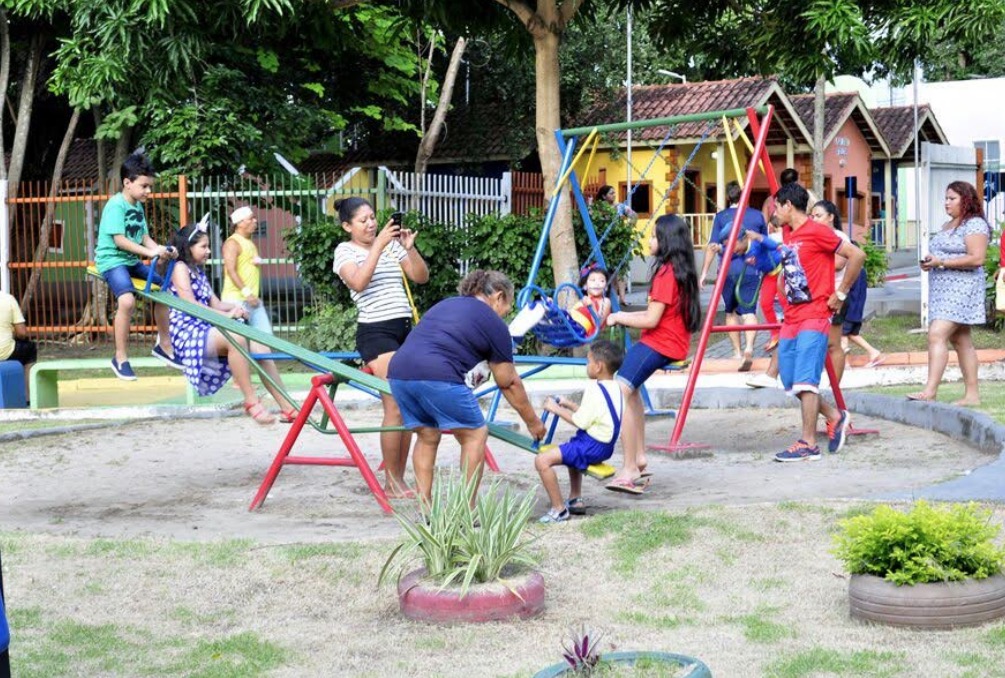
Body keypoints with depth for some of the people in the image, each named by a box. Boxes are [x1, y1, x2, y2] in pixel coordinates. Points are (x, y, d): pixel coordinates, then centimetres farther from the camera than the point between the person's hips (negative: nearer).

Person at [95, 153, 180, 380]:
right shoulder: (116, 205, -15)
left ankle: (163, 344, 28)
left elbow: (144, 237, 8)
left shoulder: (138, 206, 11)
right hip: (112, 260, -9)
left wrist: (161, 250, -11)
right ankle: (120, 358, -19)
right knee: (127, 300, -31)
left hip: (132, 261, 9)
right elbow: (119, 240, -23)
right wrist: (150, 252, -29)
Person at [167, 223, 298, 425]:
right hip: (188, 332, -8)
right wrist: (226, 315, -19)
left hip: (206, 329, 9)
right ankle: (252, 402, -30)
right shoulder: (180, 268, -3)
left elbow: (216, 304, 14)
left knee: (258, 346, -9)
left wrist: (234, 307, -8)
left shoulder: (199, 271, 23)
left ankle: (288, 407, -11)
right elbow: (190, 305, -15)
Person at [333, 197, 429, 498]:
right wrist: (379, 244, -21)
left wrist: (410, 247, -8)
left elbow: (421, 276, 7)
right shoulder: (345, 250, 0)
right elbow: (358, 282, -19)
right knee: (395, 407, -12)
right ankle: (391, 483, -4)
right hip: (375, 331, -6)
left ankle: (399, 479, 10)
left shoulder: (392, 244, 13)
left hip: (405, 327, 6)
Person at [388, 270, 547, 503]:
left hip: (398, 371, 7)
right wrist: (533, 422, 28)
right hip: (437, 377, -7)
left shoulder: (445, 304, 30)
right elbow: (509, 383, 16)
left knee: (427, 437, 23)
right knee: (475, 435, 9)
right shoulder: (493, 323, 12)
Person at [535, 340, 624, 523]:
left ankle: (559, 510, -14)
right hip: (606, 445, 11)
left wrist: (557, 410, -11)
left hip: (592, 446, -11)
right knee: (571, 450, 41)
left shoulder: (595, 389, -18)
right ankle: (575, 500, 37)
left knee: (542, 460, -18)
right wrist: (570, 405, 15)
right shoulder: (615, 388, 12)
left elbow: (581, 421, -21)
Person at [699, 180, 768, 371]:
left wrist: (704, 272, 1)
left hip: (728, 270, 0)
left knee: (731, 312, 16)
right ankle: (749, 348, -28)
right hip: (751, 271, 0)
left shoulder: (721, 217, 2)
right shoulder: (757, 216, 6)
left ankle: (737, 352, 21)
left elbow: (712, 246, -2)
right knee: (749, 311, -5)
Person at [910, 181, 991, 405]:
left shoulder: (974, 225, -9)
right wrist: (929, 262, 6)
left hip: (960, 289, -10)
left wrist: (941, 262, -21)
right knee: (960, 340, 9)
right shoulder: (947, 225, 20)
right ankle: (972, 394, 12)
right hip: (943, 289, 10)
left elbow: (977, 259, -19)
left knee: (937, 335, -20)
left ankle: (930, 390, -25)